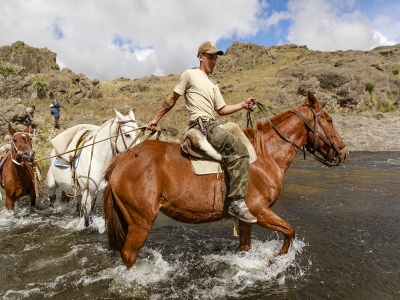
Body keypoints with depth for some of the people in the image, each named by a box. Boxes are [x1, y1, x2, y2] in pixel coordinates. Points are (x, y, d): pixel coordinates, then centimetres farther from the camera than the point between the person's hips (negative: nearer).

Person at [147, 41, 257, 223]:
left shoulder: (213, 84, 25)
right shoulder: (190, 74, 3)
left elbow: (222, 110, 19)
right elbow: (172, 99, 5)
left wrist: (242, 105, 5)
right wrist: (156, 119, 6)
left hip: (212, 126, 9)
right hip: (201, 125, -9)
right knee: (240, 151, -24)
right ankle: (237, 203, -23)